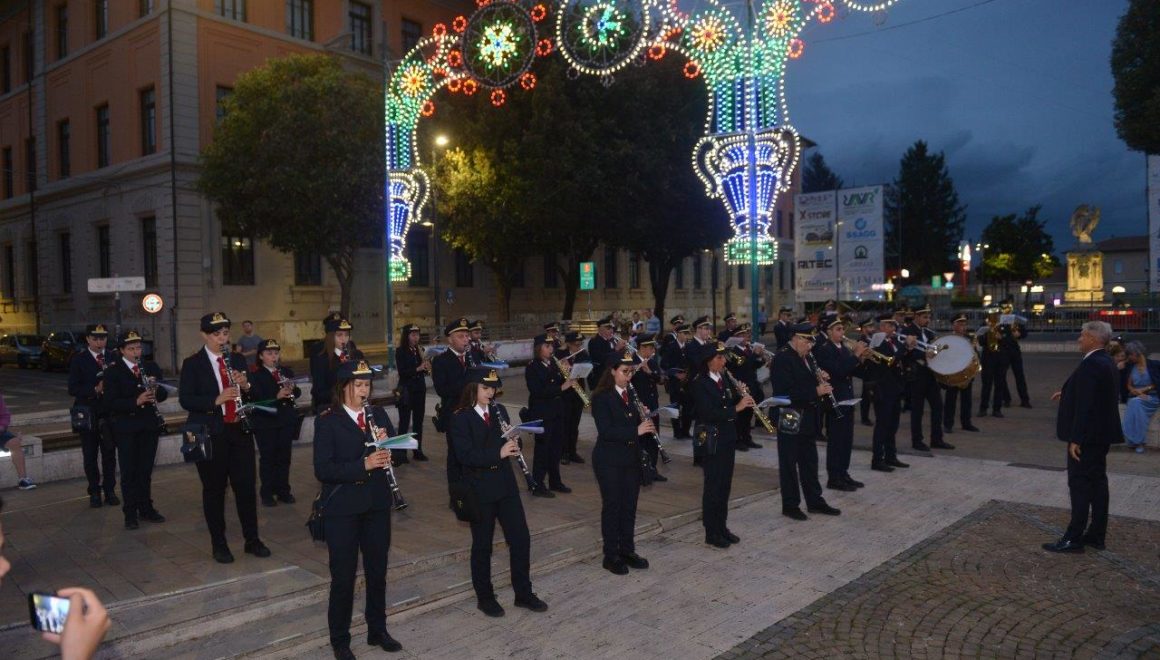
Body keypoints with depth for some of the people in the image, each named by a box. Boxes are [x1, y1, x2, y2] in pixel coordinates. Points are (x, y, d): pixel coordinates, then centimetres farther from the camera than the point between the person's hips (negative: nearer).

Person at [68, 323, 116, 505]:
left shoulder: (114, 358, 5)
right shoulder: (78, 360, 0)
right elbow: (72, 389, -7)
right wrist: (95, 390, -20)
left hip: (109, 413, 1)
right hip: (88, 414, -1)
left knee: (109, 453, 6)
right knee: (90, 455, 6)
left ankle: (109, 490, 17)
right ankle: (94, 492, 17)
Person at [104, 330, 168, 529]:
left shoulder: (151, 368, 7)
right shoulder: (113, 371, -5)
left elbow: (163, 394, 6)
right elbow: (111, 402, -13)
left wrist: (155, 388, -16)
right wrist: (135, 401, -27)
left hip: (149, 425, 3)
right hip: (126, 427, -3)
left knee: (146, 470, 12)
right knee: (129, 472, 3)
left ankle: (146, 508, 22)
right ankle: (130, 513, 11)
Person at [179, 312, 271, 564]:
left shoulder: (238, 360, 10)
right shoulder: (192, 364, -2)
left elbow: (252, 396, 13)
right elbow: (185, 400, -10)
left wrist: (245, 386, -10)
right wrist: (216, 400, -24)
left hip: (240, 431, 4)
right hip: (210, 434, -3)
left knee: (246, 486, 6)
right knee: (214, 489, 5)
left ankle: (252, 539, 20)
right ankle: (219, 544, 18)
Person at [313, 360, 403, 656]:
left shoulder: (379, 415, 5)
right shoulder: (327, 421, -9)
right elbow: (322, 470, -17)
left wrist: (386, 442, -16)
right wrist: (363, 464, -28)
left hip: (377, 504, 4)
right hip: (343, 508, -4)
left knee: (377, 571, 14)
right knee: (343, 575, 5)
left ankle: (378, 630, 31)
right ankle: (339, 640, 22)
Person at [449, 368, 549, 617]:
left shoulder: (499, 411, 8)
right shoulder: (460, 418, -11)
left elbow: (510, 440, 13)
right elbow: (465, 455, -21)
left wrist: (514, 444, -10)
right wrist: (499, 452, -28)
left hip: (505, 484, 6)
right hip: (479, 489, -5)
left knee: (521, 538, 6)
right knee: (482, 544, 7)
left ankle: (524, 593, 21)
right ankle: (484, 597, 23)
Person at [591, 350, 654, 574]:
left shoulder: (633, 395, 7)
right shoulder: (601, 397, -13)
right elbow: (605, 431, -22)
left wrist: (645, 420, -9)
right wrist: (636, 430, -28)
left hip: (632, 459, 6)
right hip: (609, 461, -6)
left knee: (630, 505, 12)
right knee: (612, 506, 2)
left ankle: (627, 550, 26)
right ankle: (611, 556, 14)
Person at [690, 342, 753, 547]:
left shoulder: (724, 380, 9)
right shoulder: (699, 384, -14)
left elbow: (731, 405, 15)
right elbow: (708, 413, -23)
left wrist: (742, 397, -6)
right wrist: (736, 408, -25)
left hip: (728, 439, 7)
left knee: (725, 485, 13)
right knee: (713, 486, 0)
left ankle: (722, 527, 25)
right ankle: (711, 532, 10)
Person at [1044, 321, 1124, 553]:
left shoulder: (1090, 364, -21)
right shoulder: (1105, 361, 10)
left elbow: (1085, 405, -25)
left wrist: (1075, 439, -23)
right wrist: (1067, 393, 17)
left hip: (1087, 435, -10)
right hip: (1101, 433, 10)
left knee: (1080, 485, -5)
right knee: (1097, 482, 13)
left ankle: (1073, 538, 0)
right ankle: (1096, 535, 20)